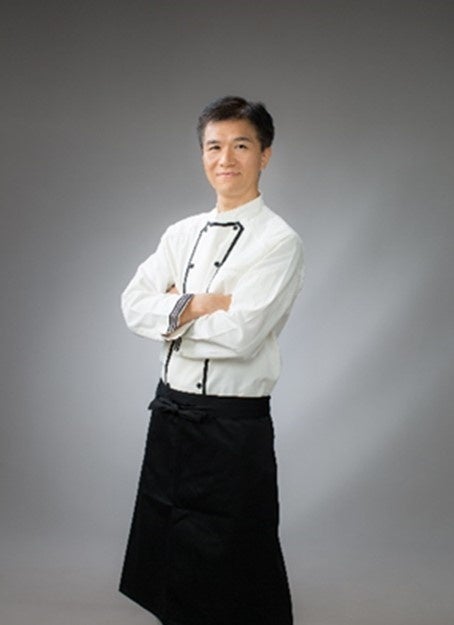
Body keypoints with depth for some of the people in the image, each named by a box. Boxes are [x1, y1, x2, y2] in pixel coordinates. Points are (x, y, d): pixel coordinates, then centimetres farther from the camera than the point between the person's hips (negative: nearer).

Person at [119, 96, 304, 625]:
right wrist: (195, 306, -16)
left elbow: (240, 335, -21)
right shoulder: (181, 234, 10)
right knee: (166, 562, 19)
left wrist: (172, 311, -8)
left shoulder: (278, 241, -11)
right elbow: (134, 304, -1)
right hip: (170, 411, 7)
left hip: (234, 424, -6)